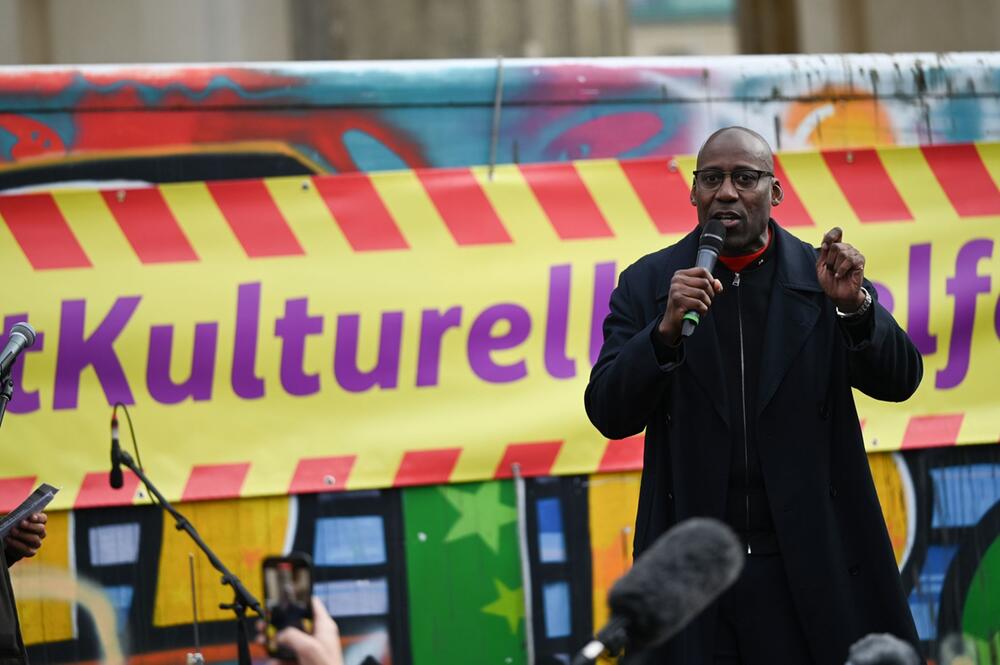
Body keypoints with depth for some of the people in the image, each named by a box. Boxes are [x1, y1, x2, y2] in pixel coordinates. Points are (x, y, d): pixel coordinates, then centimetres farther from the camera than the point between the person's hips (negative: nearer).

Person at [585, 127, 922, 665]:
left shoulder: (821, 276, 3)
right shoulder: (647, 285, 4)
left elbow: (898, 382, -2)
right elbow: (609, 415, -3)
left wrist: (854, 304, -21)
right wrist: (667, 329, -20)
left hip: (813, 563, 0)